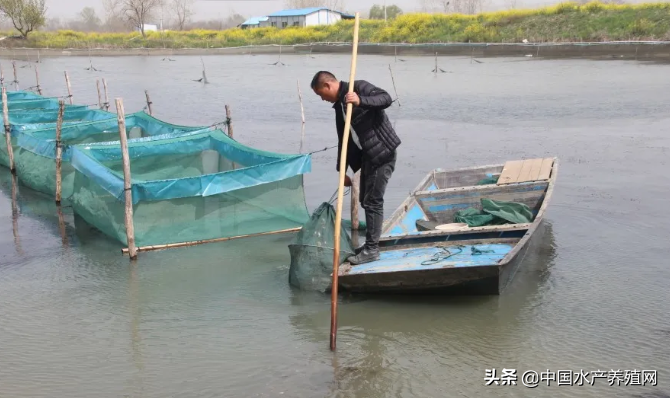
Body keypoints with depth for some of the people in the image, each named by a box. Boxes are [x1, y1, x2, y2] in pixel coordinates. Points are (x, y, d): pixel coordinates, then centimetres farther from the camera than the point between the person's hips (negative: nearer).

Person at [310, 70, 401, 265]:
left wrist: (360, 101, -35)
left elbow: (386, 99, -24)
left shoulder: (359, 87, -10)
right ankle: (370, 244, 27)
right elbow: (343, 139, 18)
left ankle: (372, 249, 2)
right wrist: (342, 171, 18)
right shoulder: (339, 105, 14)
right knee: (366, 200, 15)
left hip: (383, 152, -9)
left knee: (373, 201, -6)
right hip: (368, 155, 9)